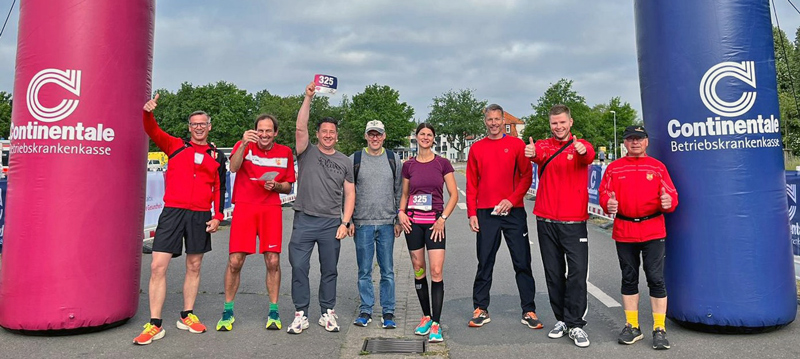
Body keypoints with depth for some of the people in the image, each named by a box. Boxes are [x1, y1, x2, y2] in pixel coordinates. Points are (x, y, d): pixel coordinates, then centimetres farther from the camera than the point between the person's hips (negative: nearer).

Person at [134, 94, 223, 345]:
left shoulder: (215, 155, 10)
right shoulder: (175, 146, 9)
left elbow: (219, 188, 10)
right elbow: (153, 131, -7)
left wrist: (217, 216, 2)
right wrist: (148, 113, -26)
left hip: (200, 216, 1)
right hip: (172, 212, -1)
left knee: (194, 267, 9)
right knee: (158, 266, -6)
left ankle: (187, 316, 24)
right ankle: (155, 325, 3)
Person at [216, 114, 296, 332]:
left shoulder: (285, 153, 10)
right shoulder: (244, 146, 3)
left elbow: (288, 187, 15)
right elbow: (233, 167, -18)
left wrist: (275, 185, -5)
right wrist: (244, 144, -31)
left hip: (271, 209, 2)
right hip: (244, 207, -1)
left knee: (273, 261, -1)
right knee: (235, 261, -3)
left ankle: (273, 312, 14)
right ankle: (228, 312, 15)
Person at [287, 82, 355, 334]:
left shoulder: (345, 162, 10)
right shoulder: (307, 153, 4)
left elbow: (350, 194, 9)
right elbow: (300, 128, -13)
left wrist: (345, 222, -1)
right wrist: (308, 98, -20)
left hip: (332, 223, 2)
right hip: (304, 220, -1)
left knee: (329, 271, 9)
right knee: (299, 268, -1)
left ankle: (328, 314, 21)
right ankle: (300, 315, 11)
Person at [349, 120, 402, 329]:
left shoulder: (393, 160, 7)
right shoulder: (354, 160, 3)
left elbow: (400, 192, 10)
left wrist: (399, 220, 5)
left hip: (387, 223, 1)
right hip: (362, 223, -1)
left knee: (387, 271, 5)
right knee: (364, 271, 7)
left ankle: (388, 312, 15)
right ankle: (365, 310, 19)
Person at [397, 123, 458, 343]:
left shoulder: (443, 163, 2)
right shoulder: (409, 165, 7)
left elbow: (454, 195, 1)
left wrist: (443, 218, -8)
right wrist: (401, 212, -1)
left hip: (435, 222, -2)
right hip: (413, 221, 2)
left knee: (436, 272, -8)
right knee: (419, 271, 8)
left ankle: (436, 324, -2)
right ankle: (426, 317, 22)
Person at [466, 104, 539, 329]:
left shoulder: (517, 145, 4)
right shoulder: (477, 148, 8)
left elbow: (526, 176, 1)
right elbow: (471, 184, 8)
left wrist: (512, 200, -12)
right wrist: (472, 213, 1)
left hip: (513, 211, -1)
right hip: (485, 213, 1)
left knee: (522, 263, 3)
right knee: (484, 264, 6)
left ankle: (528, 311, 12)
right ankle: (481, 310, 15)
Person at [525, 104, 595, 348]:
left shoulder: (581, 146, 2)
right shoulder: (543, 145, 6)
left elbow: (589, 156, -22)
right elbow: (538, 155, -19)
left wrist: (583, 151, -47)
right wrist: (531, 153, -44)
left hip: (574, 222, -2)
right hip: (546, 220, 2)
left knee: (577, 272, -4)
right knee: (553, 272, 9)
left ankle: (575, 324, 6)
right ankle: (561, 319, 23)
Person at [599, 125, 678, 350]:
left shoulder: (657, 167, 5)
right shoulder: (614, 168, 7)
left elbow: (671, 195, 1)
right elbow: (604, 194, 3)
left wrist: (668, 202, -21)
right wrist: (608, 204, -19)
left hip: (653, 231, -1)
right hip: (624, 231, 2)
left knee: (656, 279, -2)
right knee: (629, 279, 11)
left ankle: (659, 329, 11)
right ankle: (632, 327, 22)